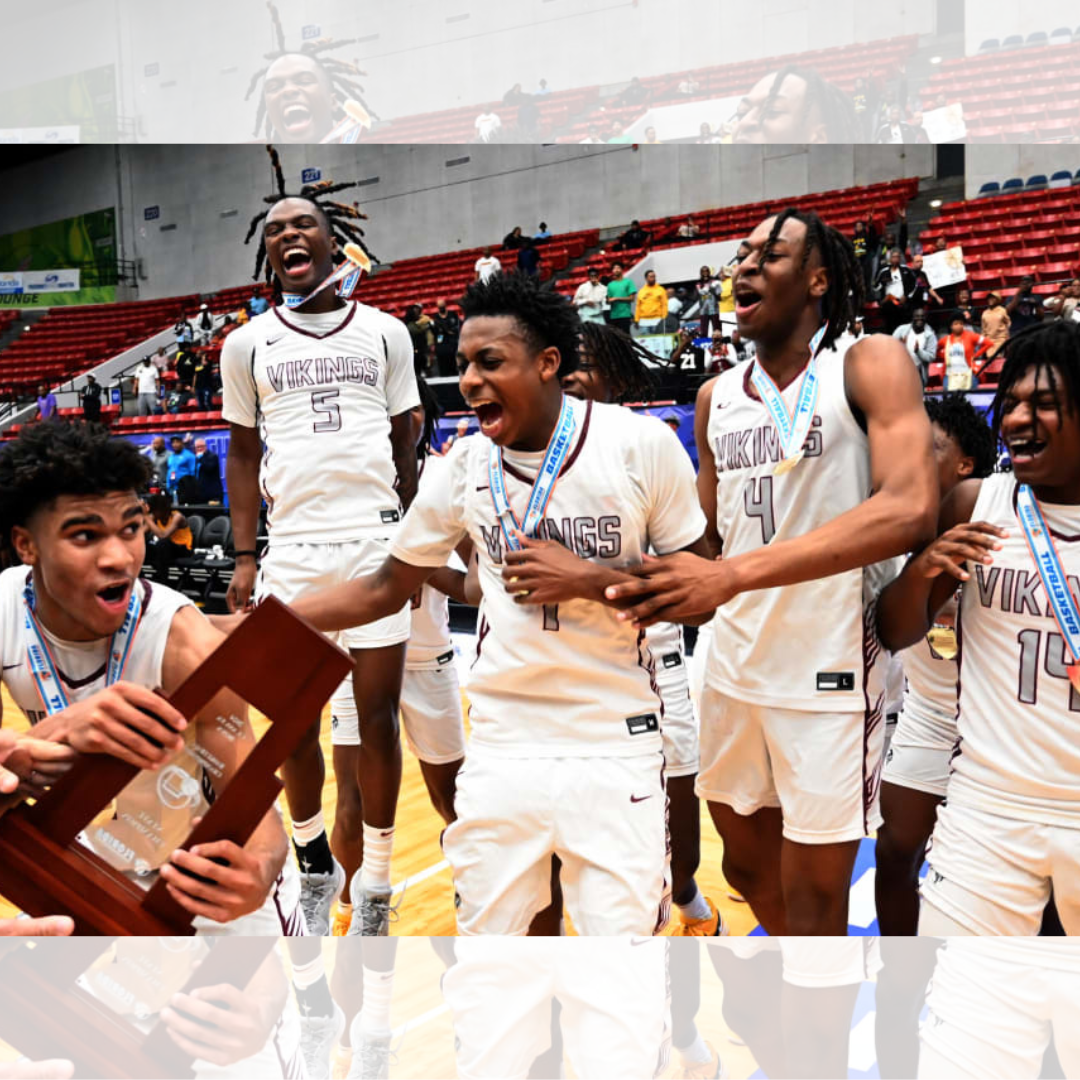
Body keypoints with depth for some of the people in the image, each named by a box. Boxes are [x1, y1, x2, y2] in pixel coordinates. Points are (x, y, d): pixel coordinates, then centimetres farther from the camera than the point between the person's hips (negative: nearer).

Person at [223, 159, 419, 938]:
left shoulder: (385, 333, 10)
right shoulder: (249, 346, 10)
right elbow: (243, 456, 12)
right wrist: (243, 560, 6)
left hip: (378, 542, -1)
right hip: (292, 550, 1)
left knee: (379, 717, 1)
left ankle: (373, 886, 16)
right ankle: (314, 858, 31)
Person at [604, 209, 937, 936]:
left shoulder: (870, 365, -11)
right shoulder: (716, 396, 8)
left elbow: (911, 508, -27)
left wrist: (733, 575, -34)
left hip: (829, 679, -6)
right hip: (732, 672, 6)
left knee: (812, 909, 7)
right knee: (747, 868, 21)